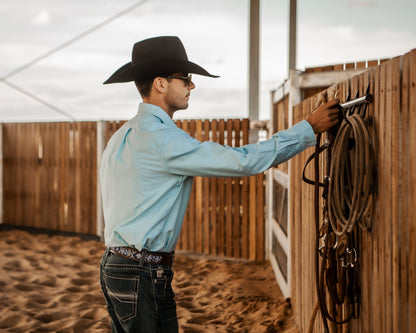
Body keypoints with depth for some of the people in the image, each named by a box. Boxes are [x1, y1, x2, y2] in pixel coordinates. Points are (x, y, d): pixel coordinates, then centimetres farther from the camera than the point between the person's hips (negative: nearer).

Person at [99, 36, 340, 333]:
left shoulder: (122, 136, 12)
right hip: (144, 274, -10)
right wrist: (310, 127, -13)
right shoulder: (162, 138, -19)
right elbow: (244, 161, -20)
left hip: (115, 266, 10)